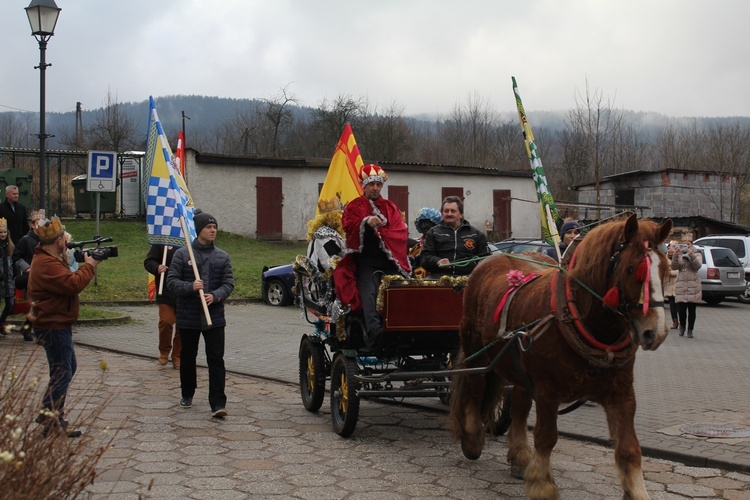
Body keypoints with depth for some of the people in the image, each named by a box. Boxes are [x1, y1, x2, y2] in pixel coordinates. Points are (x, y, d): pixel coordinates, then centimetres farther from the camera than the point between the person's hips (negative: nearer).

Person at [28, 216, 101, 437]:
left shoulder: (47, 259, 14)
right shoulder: (47, 265, -23)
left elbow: (66, 279, 15)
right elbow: (74, 284, -30)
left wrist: (82, 264, 0)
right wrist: (89, 266, -17)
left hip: (57, 324, 12)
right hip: (53, 326, -12)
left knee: (68, 368, 21)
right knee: (62, 373, -8)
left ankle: (53, 413, 30)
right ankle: (51, 422, -4)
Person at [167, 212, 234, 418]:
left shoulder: (222, 256, 7)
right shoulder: (182, 254, 0)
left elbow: (229, 283, 3)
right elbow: (172, 280, -5)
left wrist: (215, 295, -17)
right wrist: (190, 287, -23)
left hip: (214, 316, 1)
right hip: (188, 316, 0)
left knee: (216, 359, -7)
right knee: (187, 357, 15)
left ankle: (218, 403, -8)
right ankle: (187, 394, 35)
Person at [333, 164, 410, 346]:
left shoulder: (391, 207, 22)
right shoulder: (354, 206, 15)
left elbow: (402, 232, 9)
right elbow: (349, 228, -3)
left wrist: (379, 232, -7)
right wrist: (366, 222, -23)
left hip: (390, 259, 4)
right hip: (366, 260, -4)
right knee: (369, 292, -25)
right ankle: (373, 330, -40)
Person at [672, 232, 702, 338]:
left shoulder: (696, 254, 6)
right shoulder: (679, 255, 9)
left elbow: (698, 266, -12)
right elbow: (674, 267, -6)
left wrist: (691, 255, -24)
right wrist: (675, 255, -18)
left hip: (693, 285, -1)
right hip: (681, 285, 1)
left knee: (691, 309, 0)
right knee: (681, 308, -5)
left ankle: (690, 330, 10)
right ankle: (682, 326, 20)